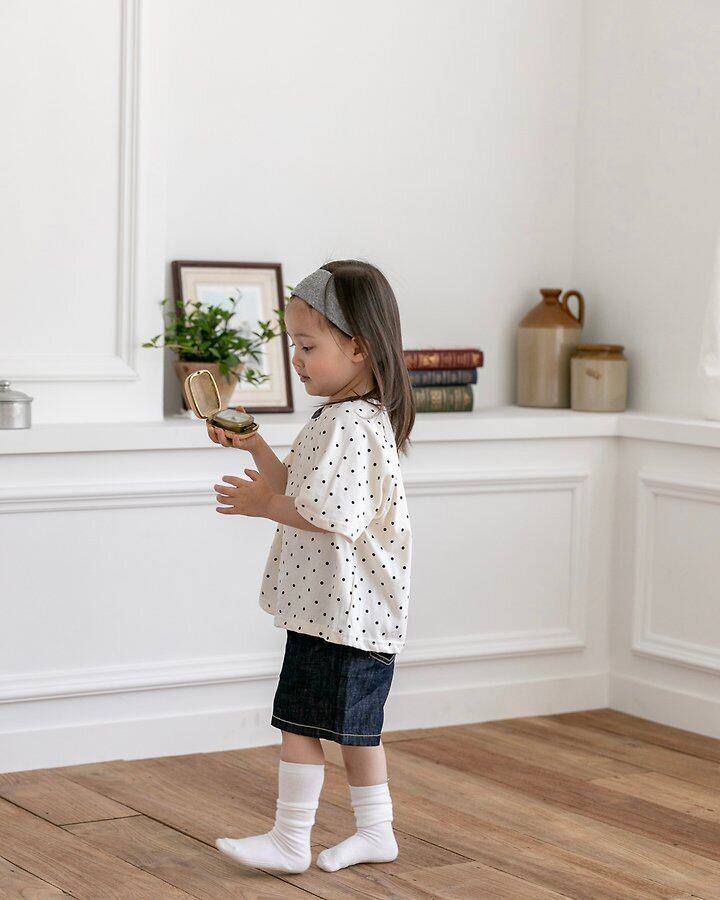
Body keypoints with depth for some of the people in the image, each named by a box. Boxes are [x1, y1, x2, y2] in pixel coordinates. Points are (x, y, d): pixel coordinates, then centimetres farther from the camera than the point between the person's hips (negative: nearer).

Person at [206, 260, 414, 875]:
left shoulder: (349, 423, -20)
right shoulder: (348, 416, 14)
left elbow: (325, 513, -27)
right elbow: (299, 493, 20)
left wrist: (263, 504, -14)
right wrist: (254, 446, 11)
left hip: (337, 609, -11)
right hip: (350, 608, 11)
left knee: (301, 722, -3)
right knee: (355, 724, 17)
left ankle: (290, 842, 4)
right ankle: (376, 832, 25)